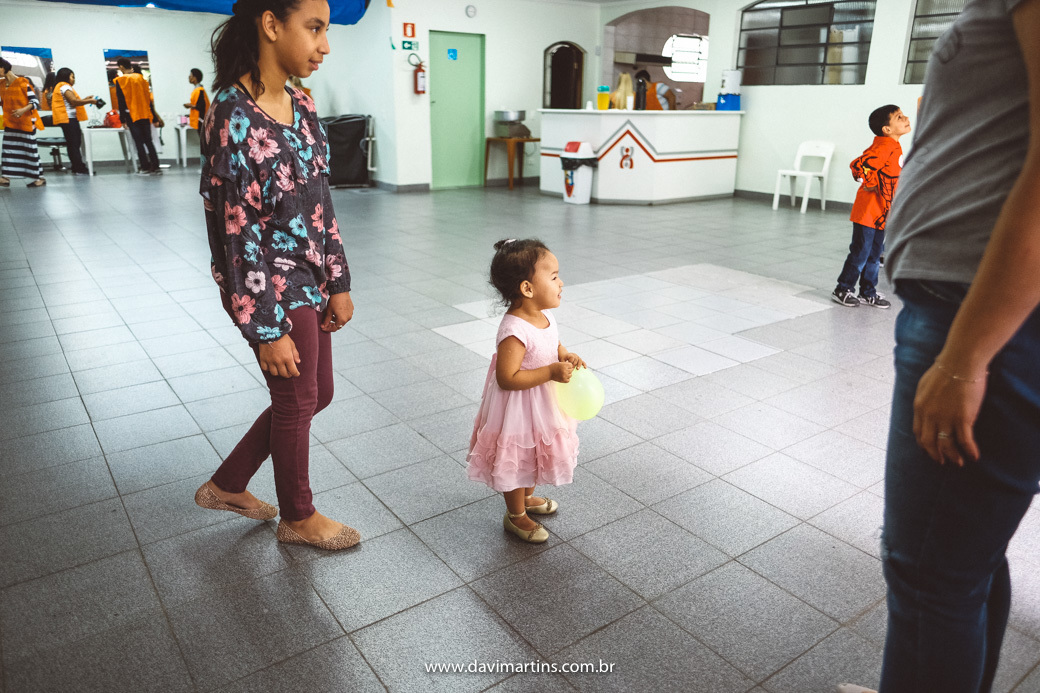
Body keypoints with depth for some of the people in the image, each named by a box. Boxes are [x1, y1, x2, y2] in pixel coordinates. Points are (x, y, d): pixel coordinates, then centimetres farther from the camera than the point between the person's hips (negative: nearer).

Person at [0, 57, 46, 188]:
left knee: (30, 149, -1)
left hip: (26, 121, -7)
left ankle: (40, 178, 8)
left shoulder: (22, 83, -12)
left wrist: (23, 110, -28)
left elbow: (35, 102, -14)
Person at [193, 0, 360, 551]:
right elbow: (238, 231, -20)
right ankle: (298, 518, 35)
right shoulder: (233, 115, -20)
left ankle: (227, 486, 38)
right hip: (274, 290, -8)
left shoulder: (300, 106, 5)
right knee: (298, 401, 9)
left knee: (316, 394, 19)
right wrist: (269, 329, -18)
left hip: (311, 282, 8)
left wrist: (338, 283, 8)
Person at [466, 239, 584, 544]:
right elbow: (507, 378, -33)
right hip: (517, 411, -9)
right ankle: (515, 516, 35)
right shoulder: (515, 331, -33)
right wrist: (551, 372, -34)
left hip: (542, 407, 9)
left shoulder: (545, 317, -5)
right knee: (517, 462, 13)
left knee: (533, 458, 28)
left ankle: (527, 497, 53)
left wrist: (566, 357, -9)